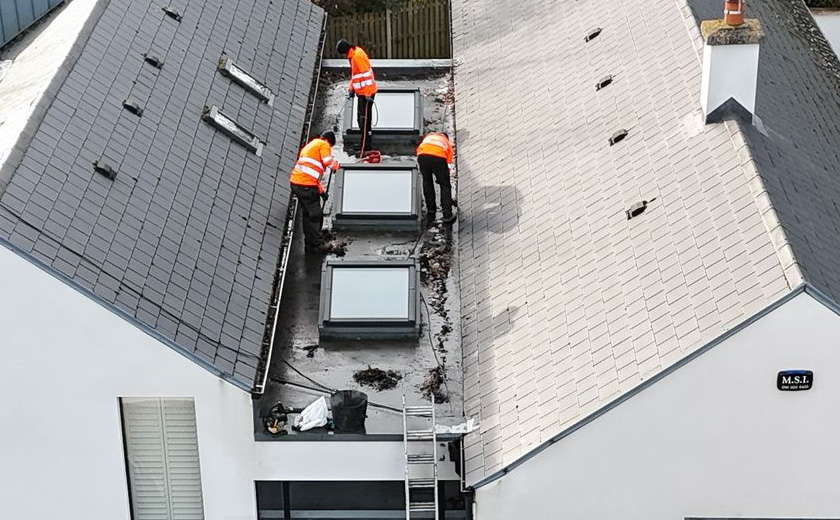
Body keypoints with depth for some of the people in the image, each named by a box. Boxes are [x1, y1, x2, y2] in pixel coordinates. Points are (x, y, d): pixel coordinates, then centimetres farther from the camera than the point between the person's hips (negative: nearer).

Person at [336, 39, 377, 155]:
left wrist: (368, 94, -23)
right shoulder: (353, 56, 12)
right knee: (360, 119, 18)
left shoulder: (358, 56, -20)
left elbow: (367, 74, -23)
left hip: (366, 93, -10)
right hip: (361, 92, 10)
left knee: (364, 120, -6)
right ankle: (365, 143, 28)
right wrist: (351, 89, 22)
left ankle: (366, 147, -2)